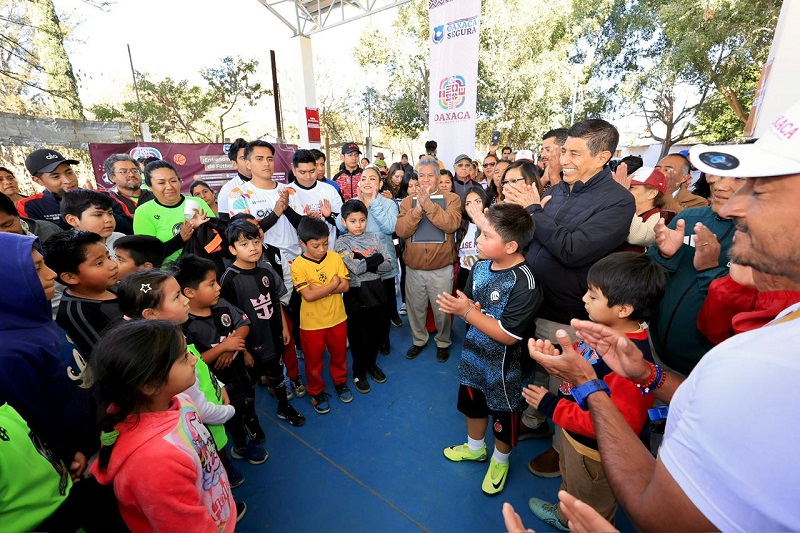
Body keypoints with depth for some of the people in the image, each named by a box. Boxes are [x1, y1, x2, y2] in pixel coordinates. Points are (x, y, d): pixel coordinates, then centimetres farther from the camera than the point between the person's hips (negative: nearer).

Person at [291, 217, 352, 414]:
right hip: (312, 323, -2)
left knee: (339, 354, 21)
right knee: (314, 360, 16)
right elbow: (308, 295, -24)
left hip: (337, 318, 3)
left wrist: (318, 289, -21)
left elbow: (345, 286, -12)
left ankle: (340, 382, 47)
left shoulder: (335, 258, -7)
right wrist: (333, 284, -17)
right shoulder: (298, 265, -16)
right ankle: (316, 392, 39)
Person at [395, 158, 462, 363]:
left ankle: (443, 342, 37)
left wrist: (428, 204, -24)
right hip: (413, 268, 3)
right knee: (415, 308, 17)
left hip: (441, 269, -2)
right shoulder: (407, 202, 4)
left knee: (442, 310, 12)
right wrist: (418, 209, -21)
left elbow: (452, 224, -21)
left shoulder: (451, 199, -3)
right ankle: (419, 340, 41)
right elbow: (401, 231, -10)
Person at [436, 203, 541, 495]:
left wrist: (469, 312, -30)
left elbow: (508, 335, -28)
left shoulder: (524, 283, -30)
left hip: (504, 367, -6)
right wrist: (457, 306, -21)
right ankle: (475, 447, 58)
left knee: (503, 417, 21)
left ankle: (500, 461, 51)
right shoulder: (481, 266, -8)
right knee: (473, 404, 28)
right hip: (475, 356, 7)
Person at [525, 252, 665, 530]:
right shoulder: (606, 328, -13)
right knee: (570, 483, 37)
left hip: (594, 452, -8)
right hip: (573, 433, 8)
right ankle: (565, 517, 66)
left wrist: (552, 407, -29)